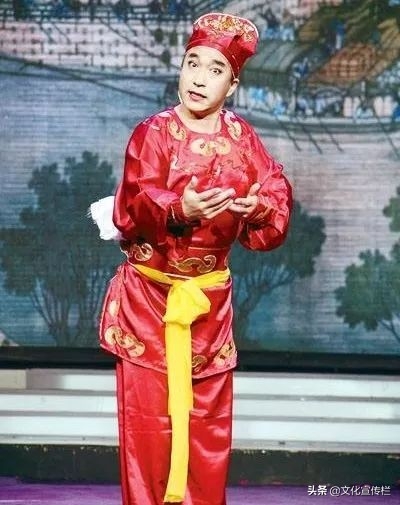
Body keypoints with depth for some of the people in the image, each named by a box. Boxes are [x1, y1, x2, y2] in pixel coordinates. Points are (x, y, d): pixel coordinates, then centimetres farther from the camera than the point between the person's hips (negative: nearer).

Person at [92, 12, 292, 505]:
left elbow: (277, 191, 2)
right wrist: (179, 209, -35)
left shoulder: (241, 138, 3)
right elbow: (132, 208, -17)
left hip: (210, 297, 4)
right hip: (149, 294, -4)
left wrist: (260, 208, -21)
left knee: (208, 414, 9)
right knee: (148, 413, -2)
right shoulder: (153, 133, -10)